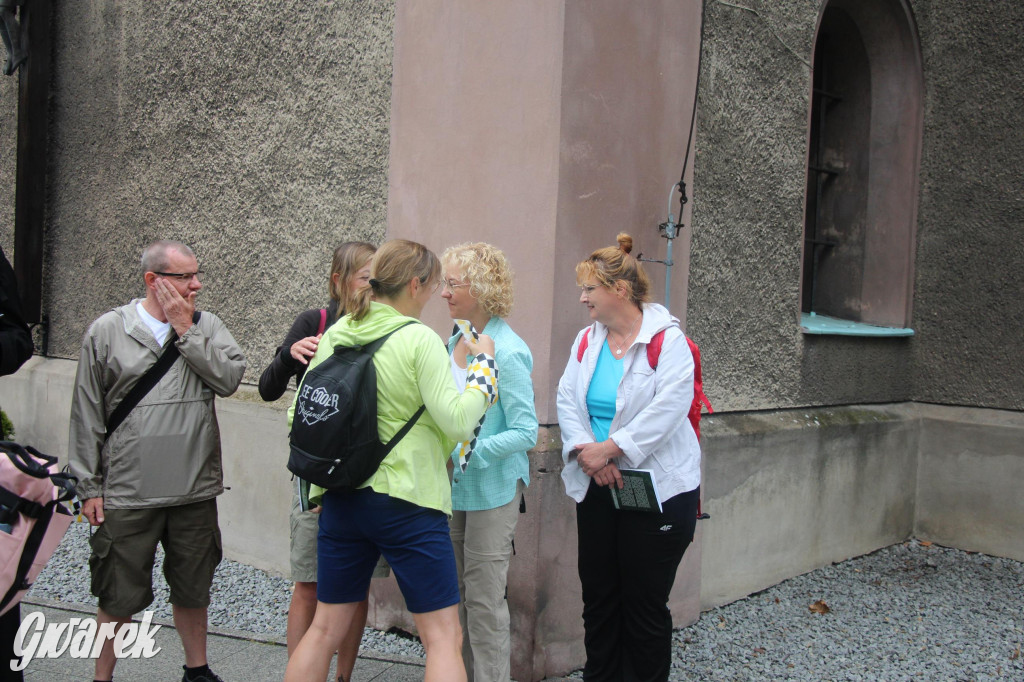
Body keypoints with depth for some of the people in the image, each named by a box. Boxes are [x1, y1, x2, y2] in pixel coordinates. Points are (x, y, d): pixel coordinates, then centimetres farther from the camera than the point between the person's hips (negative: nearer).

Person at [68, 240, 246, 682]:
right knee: (119, 596, 9)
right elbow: (87, 415, 0)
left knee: (192, 590, 17)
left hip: (195, 491, 2)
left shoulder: (206, 326, 3)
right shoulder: (107, 330, -3)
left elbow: (230, 378, -14)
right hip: (127, 493, -2)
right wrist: (89, 487, -1)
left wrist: (185, 330, -14)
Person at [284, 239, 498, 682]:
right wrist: (484, 364, -3)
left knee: (324, 629, 18)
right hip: (407, 502, -6)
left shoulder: (335, 335, 4)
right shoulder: (418, 339, -13)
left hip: (341, 500, 6)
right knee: (444, 636, 5)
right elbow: (457, 420, -16)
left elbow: (300, 415, 7)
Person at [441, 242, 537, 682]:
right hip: (455, 485, 8)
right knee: (456, 592, 17)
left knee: (484, 599, 2)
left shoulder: (507, 352, -18)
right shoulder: (455, 341, 7)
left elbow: (526, 432, -19)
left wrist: (467, 452, -23)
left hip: (492, 487, -8)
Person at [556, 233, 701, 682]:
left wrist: (609, 448, -23)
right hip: (596, 488, 6)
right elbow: (568, 399, 2)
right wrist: (584, 449, -15)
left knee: (645, 605, 4)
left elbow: (668, 408, -21)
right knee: (598, 598, 15)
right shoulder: (587, 339, 9)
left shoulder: (667, 339, -10)